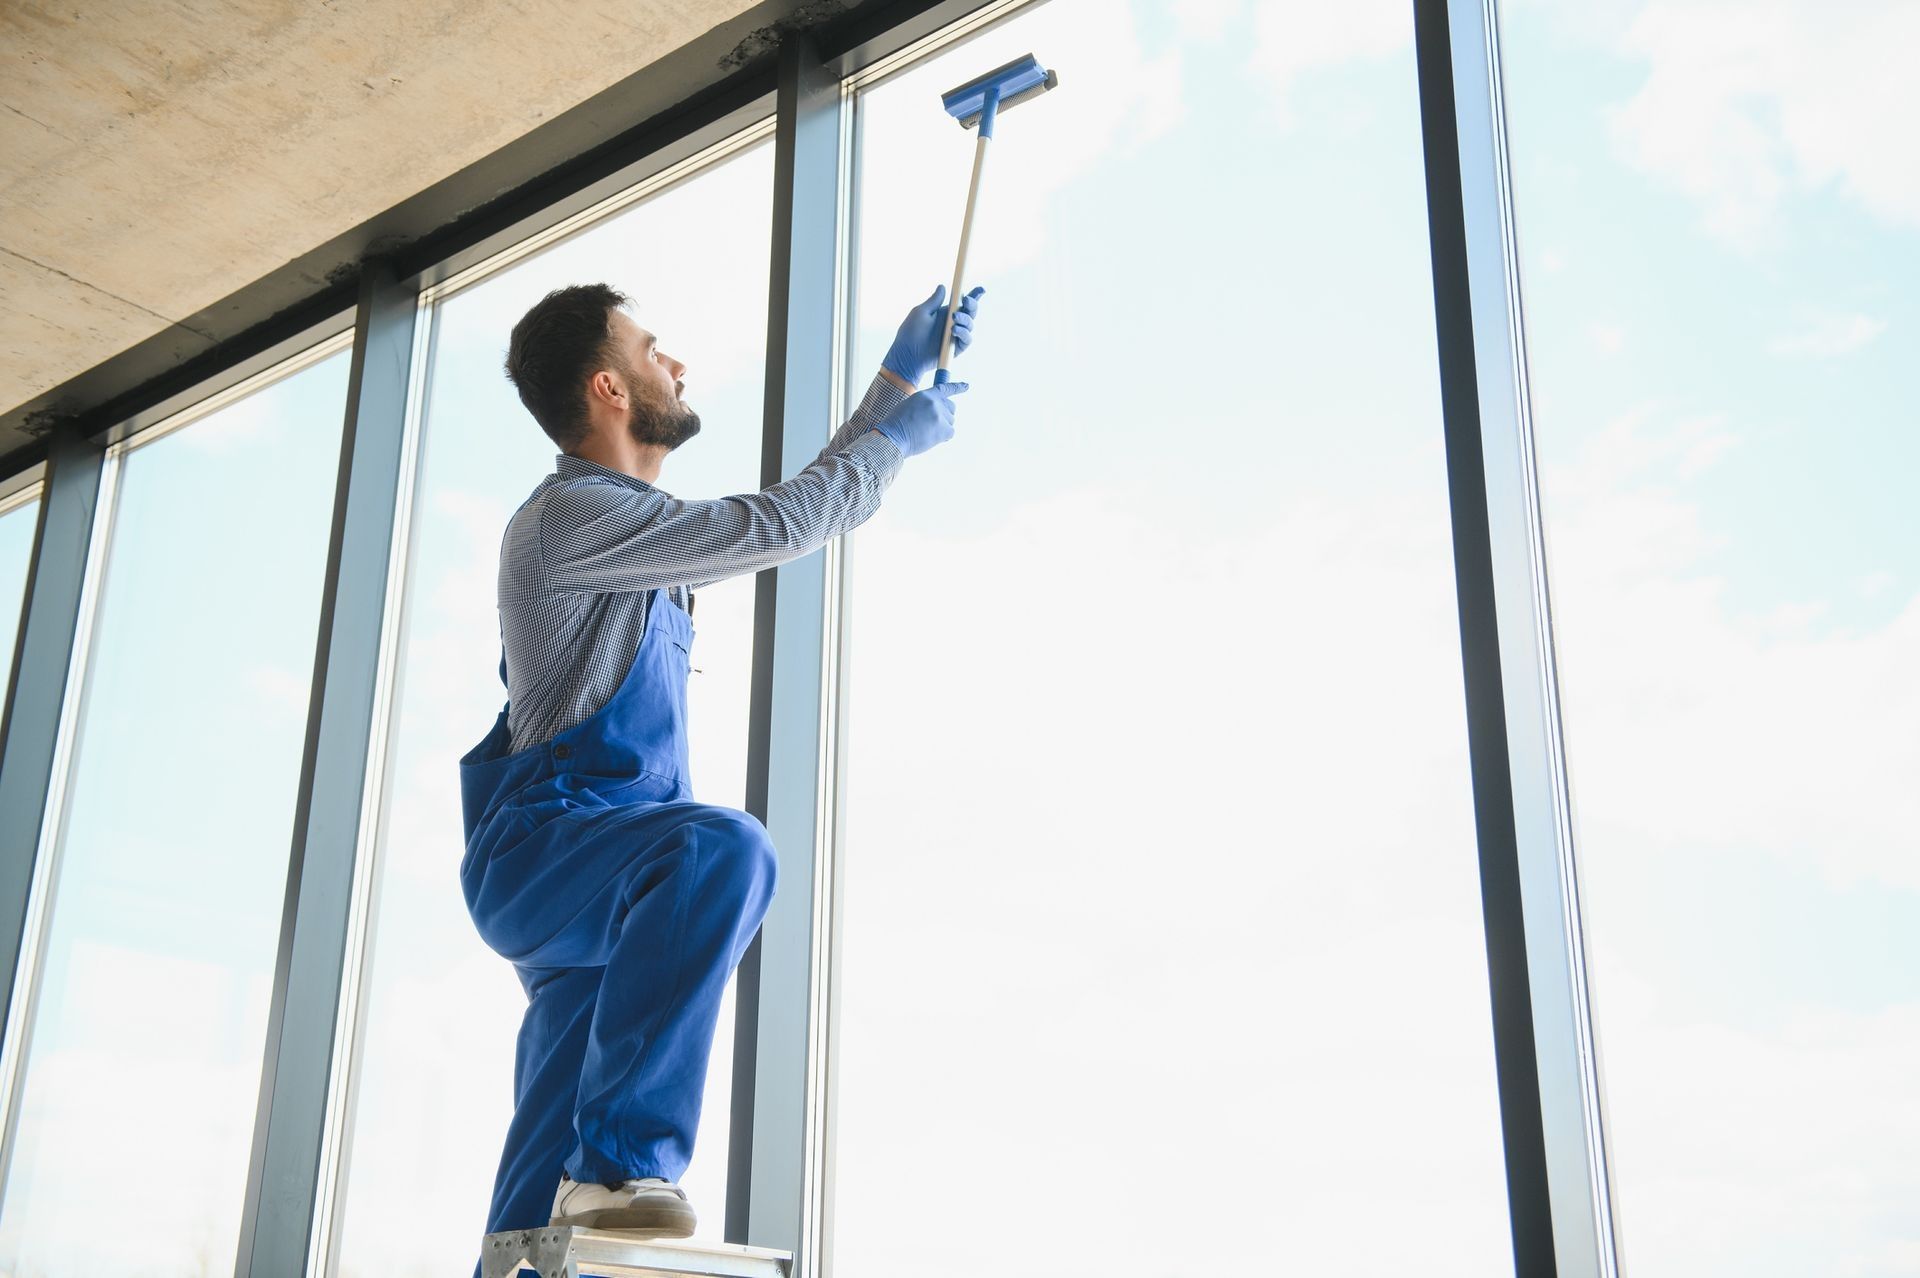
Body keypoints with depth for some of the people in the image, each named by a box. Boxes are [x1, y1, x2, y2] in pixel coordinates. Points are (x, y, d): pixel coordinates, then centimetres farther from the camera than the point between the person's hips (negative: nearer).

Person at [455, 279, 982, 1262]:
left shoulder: (633, 520, 21)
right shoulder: (569, 514, -9)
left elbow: (807, 513, 29)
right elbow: (778, 526, -9)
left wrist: (897, 378, 30)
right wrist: (897, 440, 7)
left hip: (588, 895, 9)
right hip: (540, 848, -9)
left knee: (547, 1180, 3)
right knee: (722, 848, -37)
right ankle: (627, 1159, -34)